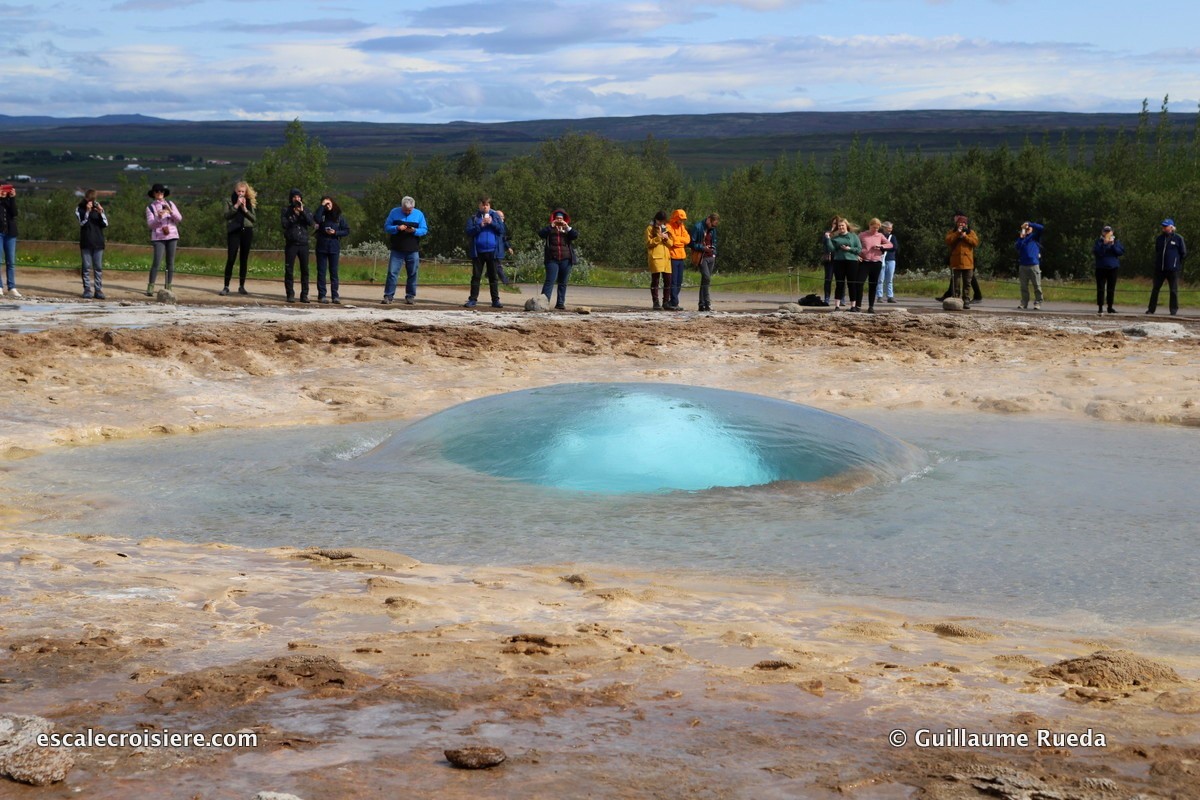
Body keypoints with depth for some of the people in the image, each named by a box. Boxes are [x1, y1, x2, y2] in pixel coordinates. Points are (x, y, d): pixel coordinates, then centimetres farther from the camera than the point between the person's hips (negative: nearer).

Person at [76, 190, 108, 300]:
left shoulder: (98, 207, 10)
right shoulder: (79, 209, 4)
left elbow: (105, 224, 2)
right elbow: (82, 222, -9)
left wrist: (101, 213, -13)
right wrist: (87, 211, -20)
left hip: (98, 242, 2)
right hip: (85, 243, -2)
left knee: (99, 268, 0)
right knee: (87, 268, -1)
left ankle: (98, 290, 2)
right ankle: (87, 290, 2)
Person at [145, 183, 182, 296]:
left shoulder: (170, 204, 11)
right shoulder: (150, 208, 5)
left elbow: (179, 219, 4)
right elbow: (150, 224, -4)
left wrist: (170, 211, -13)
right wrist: (158, 217, -22)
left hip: (172, 236, 3)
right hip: (158, 237, -3)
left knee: (170, 262, 2)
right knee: (156, 262, -13)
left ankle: (168, 287, 8)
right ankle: (150, 288, -11)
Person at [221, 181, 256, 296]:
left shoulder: (250, 202, 12)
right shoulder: (230, 201, 6)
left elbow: (253, 218, 5)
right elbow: (226, 215, -7)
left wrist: (245, 209, -8)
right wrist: (236, 205, -14)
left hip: (247, 231, 3)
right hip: (234, 231, -3)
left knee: (244, 260, 5)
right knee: (231, 258, -9)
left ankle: (241, 286, 10)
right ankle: (226, 287, -7)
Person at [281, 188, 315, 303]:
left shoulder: (306, 210, 11)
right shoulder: (286, 210, 7)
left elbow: (311, 223, -5)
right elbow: (284, 223, -7)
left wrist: (302, 212, -11)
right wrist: (294, 215, -9)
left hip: (303, 243, 2)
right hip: (291, 243, -2)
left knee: (305, 270, 1)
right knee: (289, 270, -2)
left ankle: (304, 294, 7)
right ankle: (290, 294, 2)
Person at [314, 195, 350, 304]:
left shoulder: (339, 216, 6)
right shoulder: (322, 214, 4)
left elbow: (347, 231, 5)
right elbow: (316, 219, -19)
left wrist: (335, 232, -10)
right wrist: (322, 206, -14)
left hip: (334, 247, 0)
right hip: (322, 246, 0)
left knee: (334, 272, 2)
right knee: (321, 271, 1)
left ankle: (335, 295, 3)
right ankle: (321, 295, 3)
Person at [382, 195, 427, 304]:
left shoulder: (419, 214, 4)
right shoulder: (394, 212, 3)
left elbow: (424, 230, 4)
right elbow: (386, 227, 3)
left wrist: (414, 231, -16)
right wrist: (397, 228, -16)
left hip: (413, 250, 1)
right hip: (397, 250, -1)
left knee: (412, 274, 4)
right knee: (392, 272, -4)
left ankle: (410, 296, 13)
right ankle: (388, 296, -1)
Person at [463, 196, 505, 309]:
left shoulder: (495, 217, 10)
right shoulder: (473, 218, 7)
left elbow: (501, 230, 0)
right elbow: (469, 231, -3)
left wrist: (492, 223, -14)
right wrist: (480, 225, -16)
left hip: (492, 252, 1)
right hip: (478, 252, 0)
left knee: (493, 277, 3)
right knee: (476, 276, 2)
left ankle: (495, 300, 6)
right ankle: (473, 300, 4)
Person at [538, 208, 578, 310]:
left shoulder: (568, 229, 16)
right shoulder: (550, 229, 12)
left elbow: (576, 235, -1)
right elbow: (541, 234, -5)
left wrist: (567, 227, -11)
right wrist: (551, 226, -13)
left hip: (566, 259, 2)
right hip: (552, 259, -2)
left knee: (563, 283, 5)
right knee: (550, 281, -13)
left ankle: (560, 303, 9)